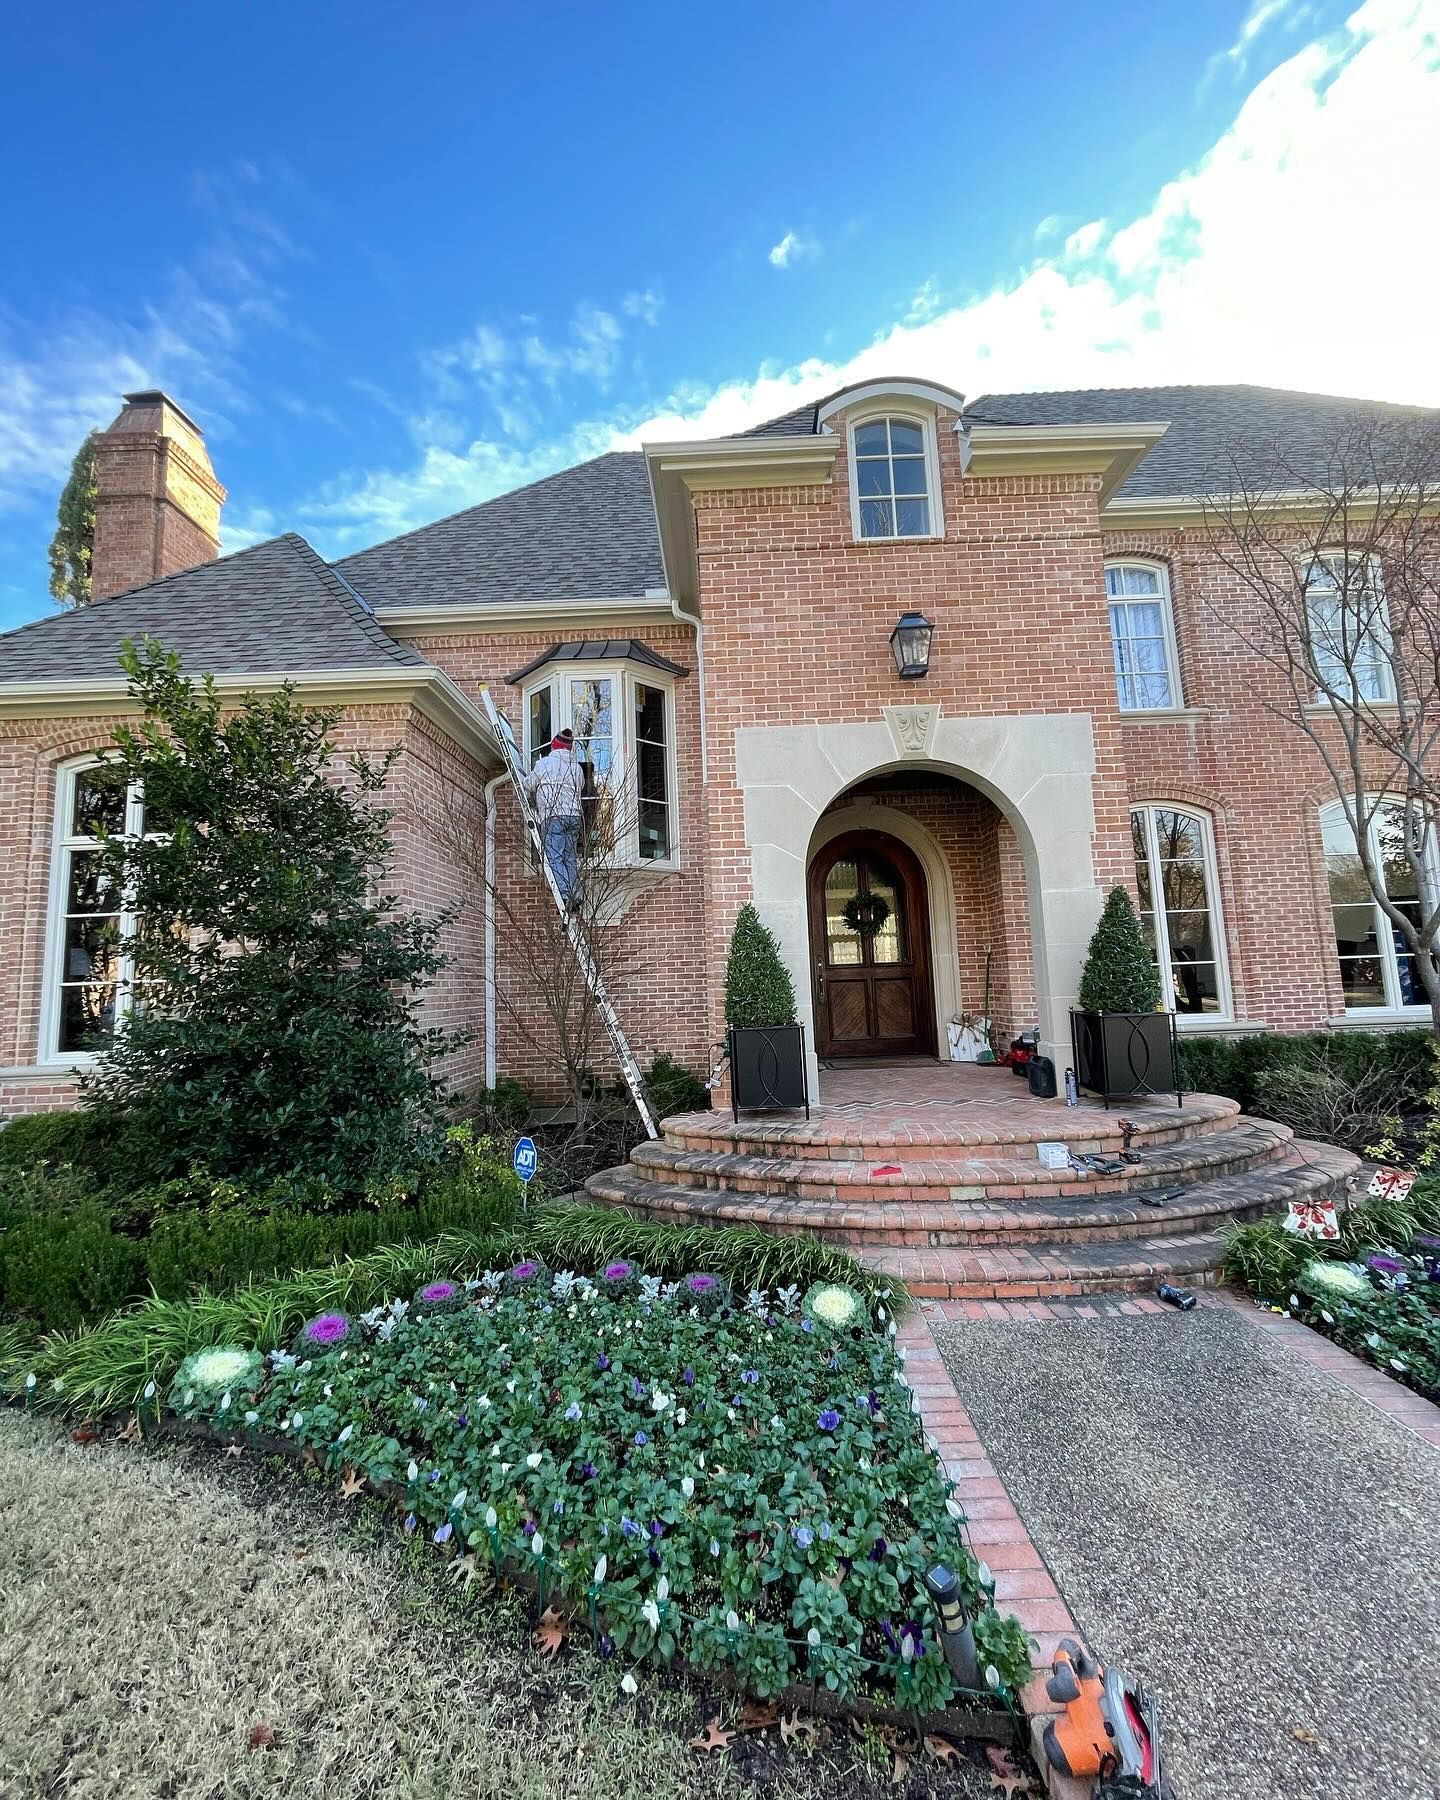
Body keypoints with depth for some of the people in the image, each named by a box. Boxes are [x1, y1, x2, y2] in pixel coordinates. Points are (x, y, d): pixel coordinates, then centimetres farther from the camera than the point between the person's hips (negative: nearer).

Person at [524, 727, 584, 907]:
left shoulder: (545, 763, 1)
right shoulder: (577, 767, 15)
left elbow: (528, 787, 9)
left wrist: (534, 803, 28)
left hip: (552, 816, -5)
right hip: (574, 814, 6)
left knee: (555, 858, -8)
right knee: (571, 857, 8)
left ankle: (565, 896, -19)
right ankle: (576, 896, 3)